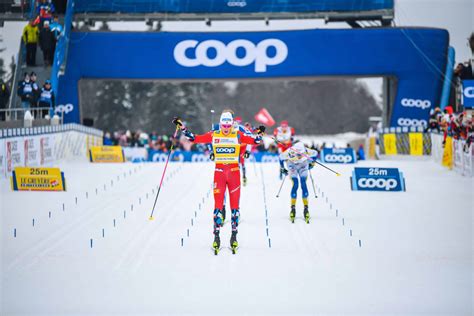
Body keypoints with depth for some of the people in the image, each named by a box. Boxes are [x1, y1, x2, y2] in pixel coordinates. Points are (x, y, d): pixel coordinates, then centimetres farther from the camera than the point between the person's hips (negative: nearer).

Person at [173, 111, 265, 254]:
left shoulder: (238, 135, 3)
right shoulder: (213, 135, 4)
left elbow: (255, 141, -1)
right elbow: (195, 138, 5)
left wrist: (260, 134, -20)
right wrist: (182, 127, 1)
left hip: (234, 171, 0)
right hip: (219, 171, 0)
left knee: (235, 205, 2)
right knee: (218, 205, -3)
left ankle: (234, 236, 9)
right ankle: (216, 236, 1)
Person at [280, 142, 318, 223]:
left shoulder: (307, 152, -35)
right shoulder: (289, 153, -36)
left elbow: (315, 154, -11)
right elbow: (281, 157, -14)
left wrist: (312, 163, 5)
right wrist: (282, 169, -1)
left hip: (303, 166, 1)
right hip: (292, 167, -1)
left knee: (303, 184, -14)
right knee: (295, 185, -17)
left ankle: (306, 208, -10)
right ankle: (293, 208, -9)